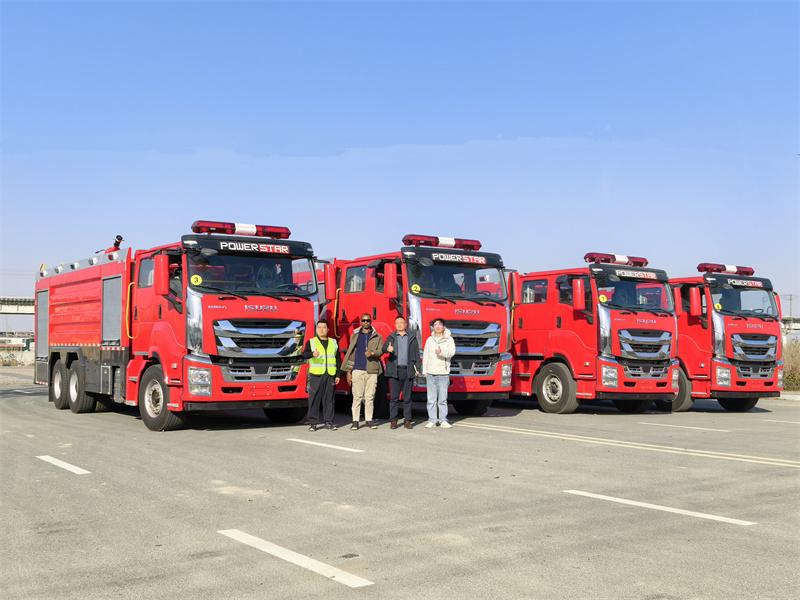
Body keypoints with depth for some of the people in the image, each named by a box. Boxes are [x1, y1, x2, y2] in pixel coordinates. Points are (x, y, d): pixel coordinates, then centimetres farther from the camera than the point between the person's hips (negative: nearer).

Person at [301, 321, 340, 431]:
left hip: (330, 375, 3)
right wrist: (312, 354, -32)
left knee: (329, 399, 3)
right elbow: (304, 354, -10)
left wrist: (337, 375, 10)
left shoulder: (333, 343, 15)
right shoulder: (311, 342, 6)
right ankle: (313, 423, 1)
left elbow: (337, 360, 16)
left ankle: (329, 422, 9)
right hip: (316, 375, -2)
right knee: (314, 398, -4)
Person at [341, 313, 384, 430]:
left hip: (372, 371, 0)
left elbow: (380, 351, 1)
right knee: (357, 396, -3)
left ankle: (369, 419, 10)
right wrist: (348, 371, 2)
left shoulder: (377, 337, 11)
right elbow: (350, 353, 8)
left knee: (370, 396, 2)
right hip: (357, 370, 0)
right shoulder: (355, 336, 11)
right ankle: (355, 421, 1)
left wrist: (372, 353, -22)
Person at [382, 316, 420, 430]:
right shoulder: (391, 337, 10)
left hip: (408, 371, 1)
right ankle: (393, 420, 5)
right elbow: (384, 348, -3)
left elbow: (417, 354, 11)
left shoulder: (412, 338, 12)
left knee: (407, 397, 3)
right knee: (394, 397, 0)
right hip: (394, 371, -1)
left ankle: (407, 420, 9)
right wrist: (387, 349, -27)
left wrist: (417, 368, 2)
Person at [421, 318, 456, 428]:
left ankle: (443, 420, 4)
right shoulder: (429, 340, 12)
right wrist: (424, 371, 5)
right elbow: (425, 356, 11)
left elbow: (451, 351, -11)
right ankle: (432, 420, 6)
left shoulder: (449, 339, 4)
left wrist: (442, 352, -29)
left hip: (443, 373, -2)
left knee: (442, 399, -2)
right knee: (431, 399, 1)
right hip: (431, 373, 2)